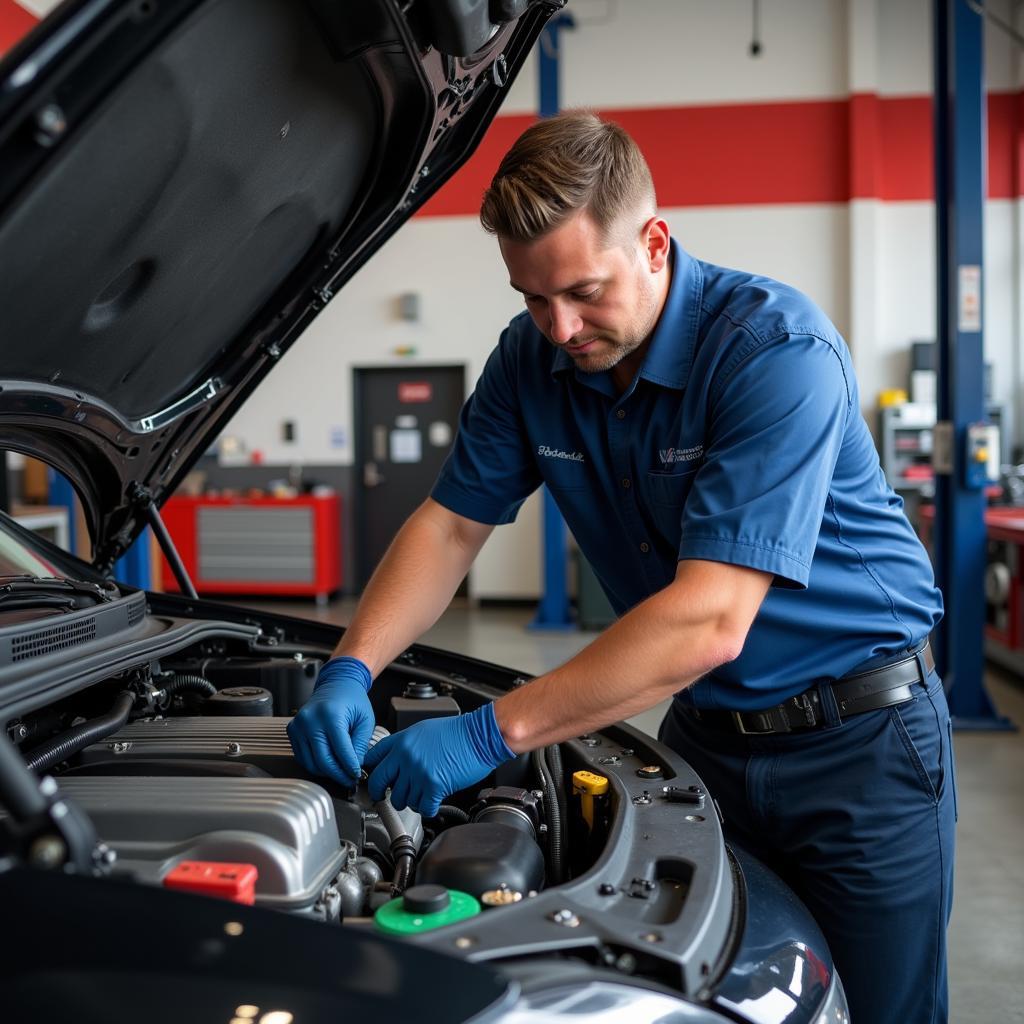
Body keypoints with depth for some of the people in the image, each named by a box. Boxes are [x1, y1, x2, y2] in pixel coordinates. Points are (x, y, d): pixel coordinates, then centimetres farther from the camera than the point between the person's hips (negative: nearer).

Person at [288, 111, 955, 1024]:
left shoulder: (776, 348, -27)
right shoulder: (533, 357, -7)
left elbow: (708, 623, -34)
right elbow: (452, 524, 0)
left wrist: (491, 735, -34)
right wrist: (351, 671, -16)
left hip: (857, 741, -5)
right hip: (704, 732, 5)